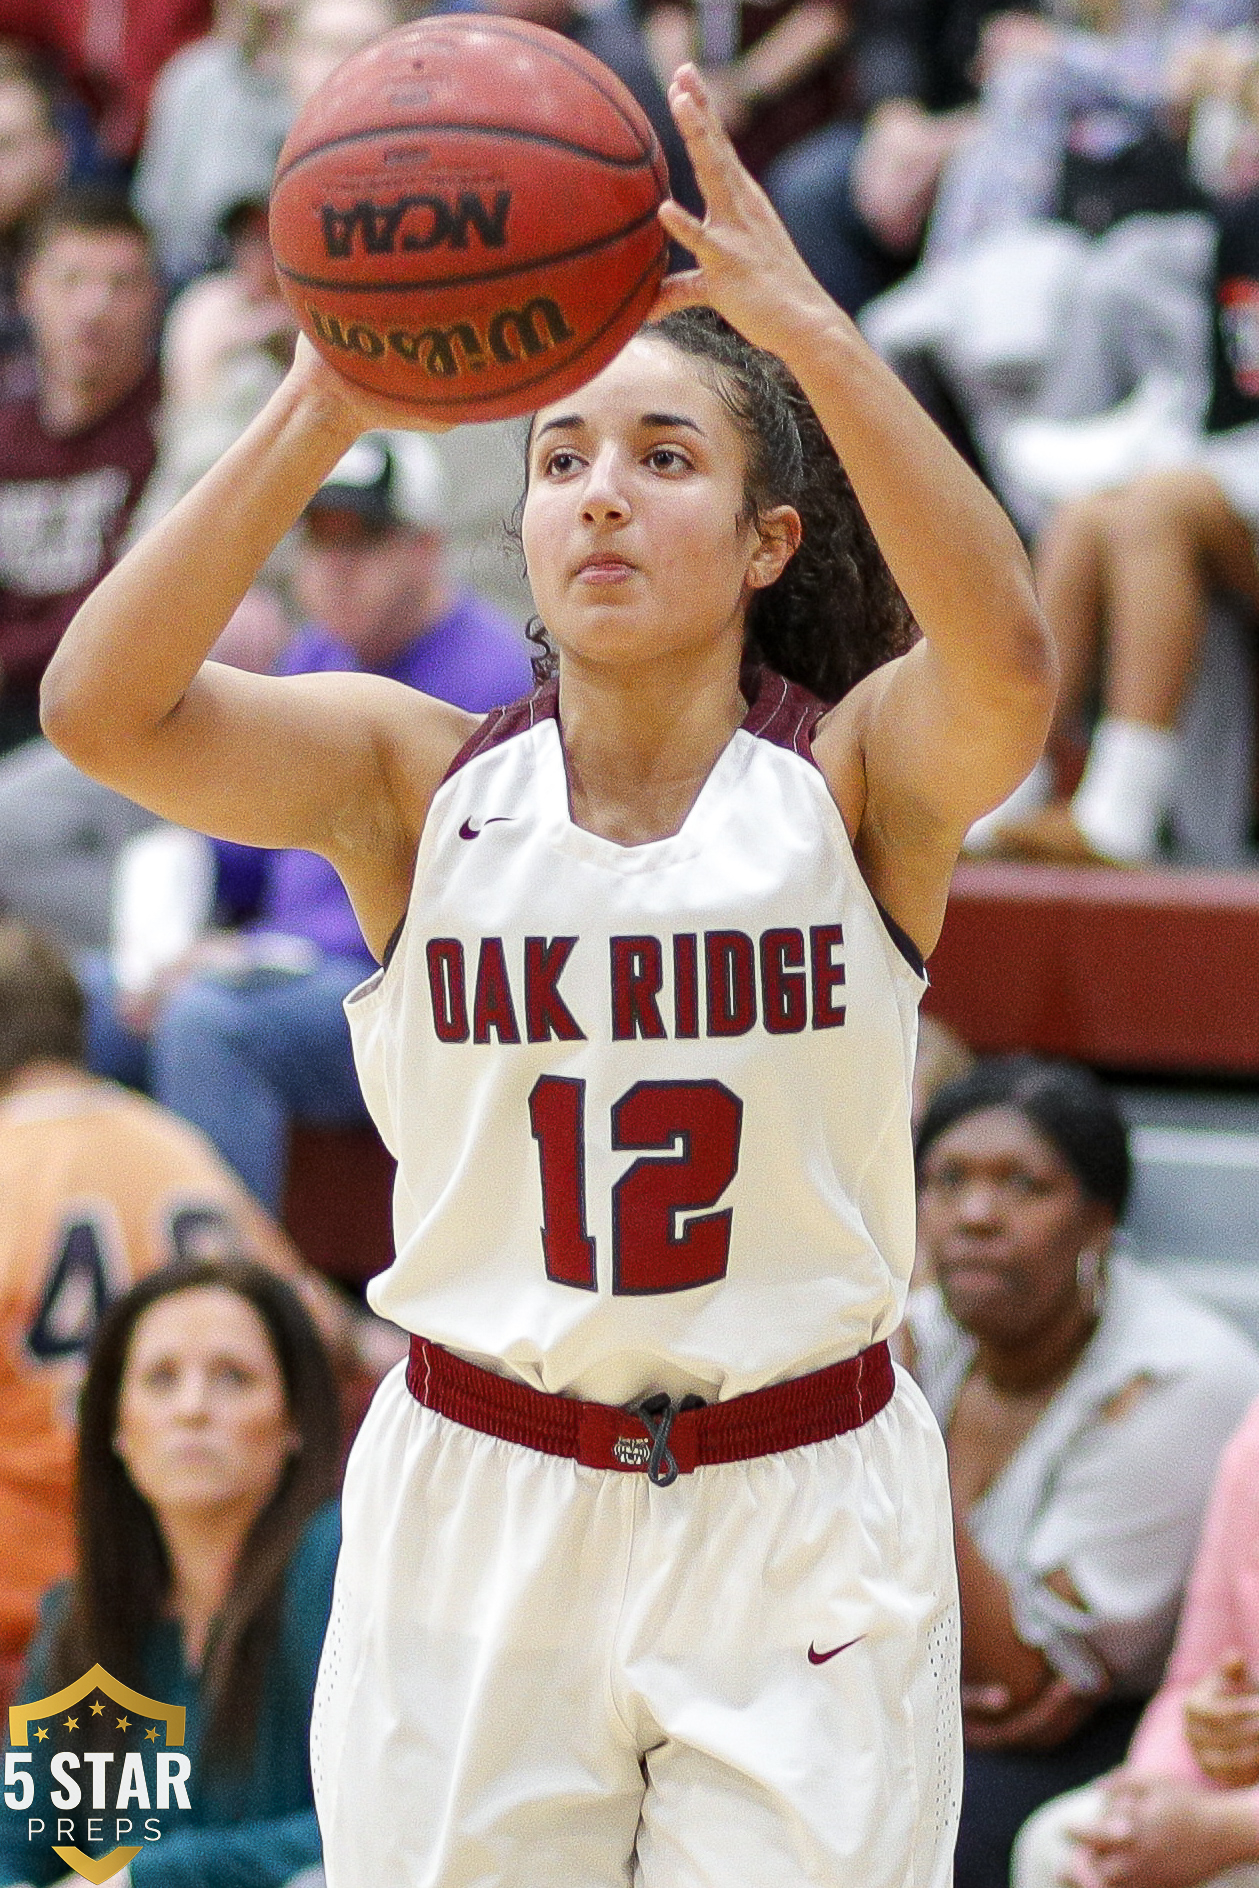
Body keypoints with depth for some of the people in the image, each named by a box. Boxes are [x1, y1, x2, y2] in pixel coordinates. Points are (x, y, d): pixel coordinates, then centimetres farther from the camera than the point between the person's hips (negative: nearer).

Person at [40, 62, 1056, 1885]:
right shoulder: (421, 776, -2)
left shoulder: (857, 777, -5)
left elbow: (1005, 663, -29)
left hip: (796, 1527, -1)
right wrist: (323, 410, -26)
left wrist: (799, 320, -35)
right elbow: (105, 709, -18)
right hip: (476, 1517, 1)